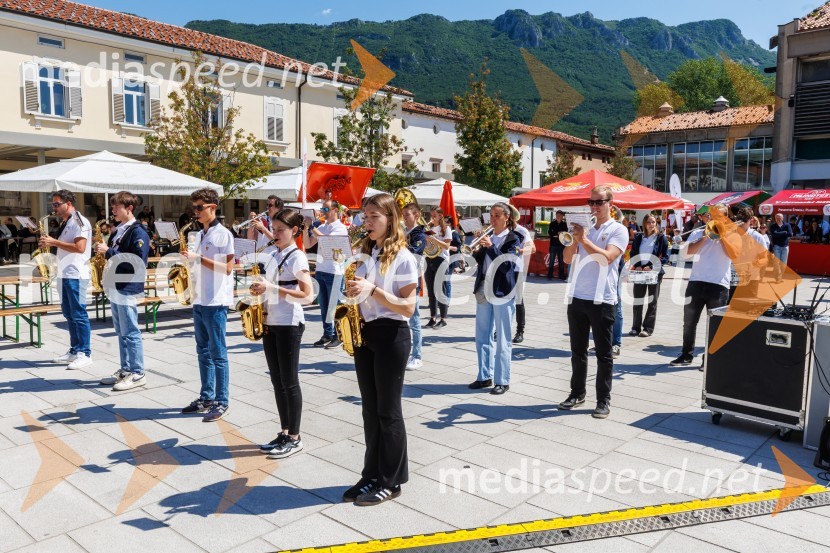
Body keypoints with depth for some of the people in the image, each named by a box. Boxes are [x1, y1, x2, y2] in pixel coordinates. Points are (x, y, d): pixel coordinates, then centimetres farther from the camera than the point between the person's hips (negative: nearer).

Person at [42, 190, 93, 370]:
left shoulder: (79, 221, -11)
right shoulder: (65, 223, 18)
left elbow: (80, 247, -22)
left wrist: (54, 242, -18)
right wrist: (50, 243, 9)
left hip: (76, 275, -10)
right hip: (64, 274, 10)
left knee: (78, 314, -7)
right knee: (68, 313, 13)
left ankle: (85, 354, -3)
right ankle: (74, 351, 21)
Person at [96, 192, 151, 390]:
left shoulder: (138, 232, -12)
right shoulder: (118, 231, 16)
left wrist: (109, 251, -19)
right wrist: (103, 251, 8)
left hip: (128, 289, -9)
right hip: (116, 288, 9)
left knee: (130, 333, -4)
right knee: (121, 333, 14)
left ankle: (137, 374, 4)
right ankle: (125, 370, 23)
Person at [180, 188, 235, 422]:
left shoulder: (223, 234, -9)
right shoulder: (199, 235, 15)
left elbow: (227, 268, -16)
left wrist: (199, 258, -20)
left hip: (216, 302, -8)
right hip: (199, 300, 8)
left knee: (217, 354, -3)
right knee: (203, 352, 14)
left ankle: (222, 402, 5)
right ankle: (206, 397, 23)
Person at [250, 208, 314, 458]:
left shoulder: (297, 257, -12)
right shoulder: (273, 255, 12)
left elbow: (308, 295, -19)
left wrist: (272, 288, -21)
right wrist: (260, 289, 0)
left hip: (289, 325, -8)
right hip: (270, 323, 8)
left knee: (289, 382, 0)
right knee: (277, 381, 12)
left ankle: (294, 438, 11)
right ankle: (284, 433, 23)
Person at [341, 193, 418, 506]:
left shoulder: (403, 258, -11)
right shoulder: (366, 254, 11)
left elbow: (408, 307, -16)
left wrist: (373, 290, -25)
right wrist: (352, 292, -1)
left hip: (391, 336, -7)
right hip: (364, 334, 7)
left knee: (388, 410, 2)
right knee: (370, 409, 12)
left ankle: (391, 482, 16)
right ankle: (372, 475, 24)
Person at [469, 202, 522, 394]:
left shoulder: (513, 239, -4)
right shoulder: (488, 237, 13)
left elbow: (507, 265, -16)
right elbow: (480, 261, 13)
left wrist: (491, 247, -22)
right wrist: (476, 250, -6)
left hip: (503, 292, -6)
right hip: (483, 290, 6)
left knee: (502, 339, -1)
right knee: (482, 336, 11)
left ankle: (502, 381, 7)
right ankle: (485, 376, 22)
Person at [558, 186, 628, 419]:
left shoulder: (618, 230, -2)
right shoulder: (583, 227, 12)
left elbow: (606, 258, -17)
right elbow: (568, 259, 7)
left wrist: (583, 239, -18)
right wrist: (574, 238, -7)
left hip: (602, 300, -5)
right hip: (577, 297, 5)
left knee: (603, 353, 4)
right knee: (577, 350, 13)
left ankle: (604, 400, 11)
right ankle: (577, 393, 24)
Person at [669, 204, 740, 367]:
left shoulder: (731, 234, 5)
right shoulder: (698, 233, 11)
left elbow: (734, 254, -12)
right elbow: (688, 251, -4)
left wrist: (722, 235, -11)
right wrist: (704, 238, -12)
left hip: (718, 285, -2)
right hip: (696, 282, 2)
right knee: (689, 321, 7)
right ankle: (686, 355, 19)